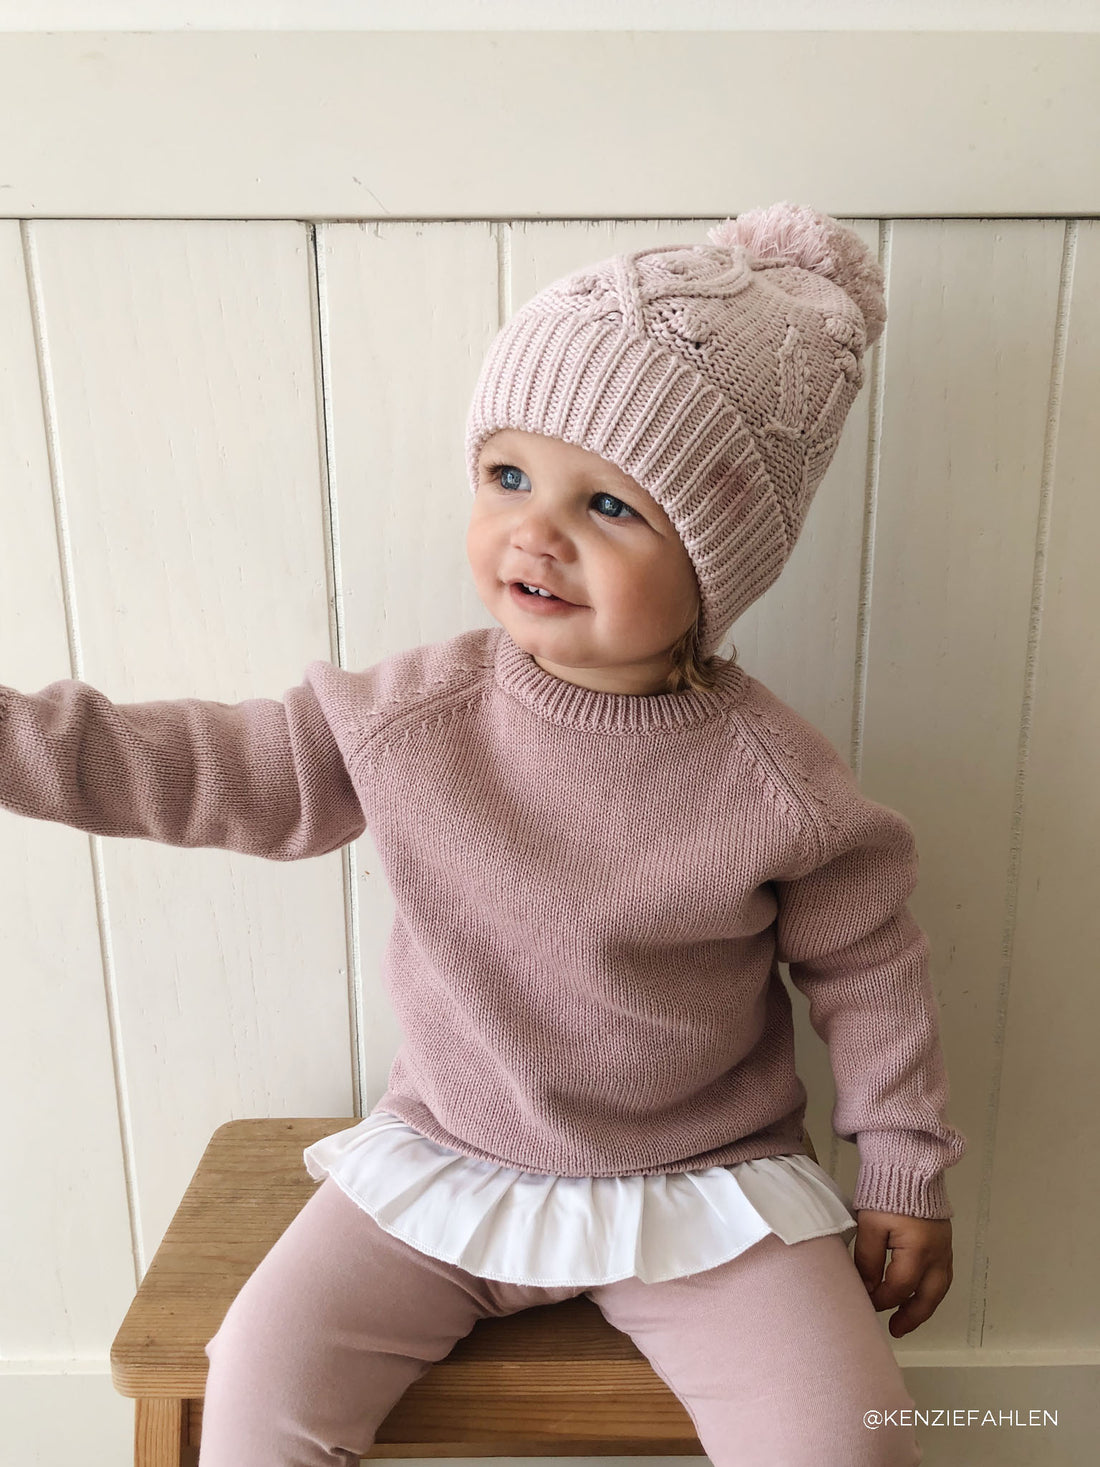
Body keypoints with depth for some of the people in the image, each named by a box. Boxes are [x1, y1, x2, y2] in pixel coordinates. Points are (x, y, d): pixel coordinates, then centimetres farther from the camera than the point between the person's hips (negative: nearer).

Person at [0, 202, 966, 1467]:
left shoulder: (774, 783, -18)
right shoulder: (408, 718, -12)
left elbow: (865, 964, -5)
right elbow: (219, 770, -3)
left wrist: (902, 1173, 2)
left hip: (699, 1185, -1)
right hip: (444, 1159, 2)